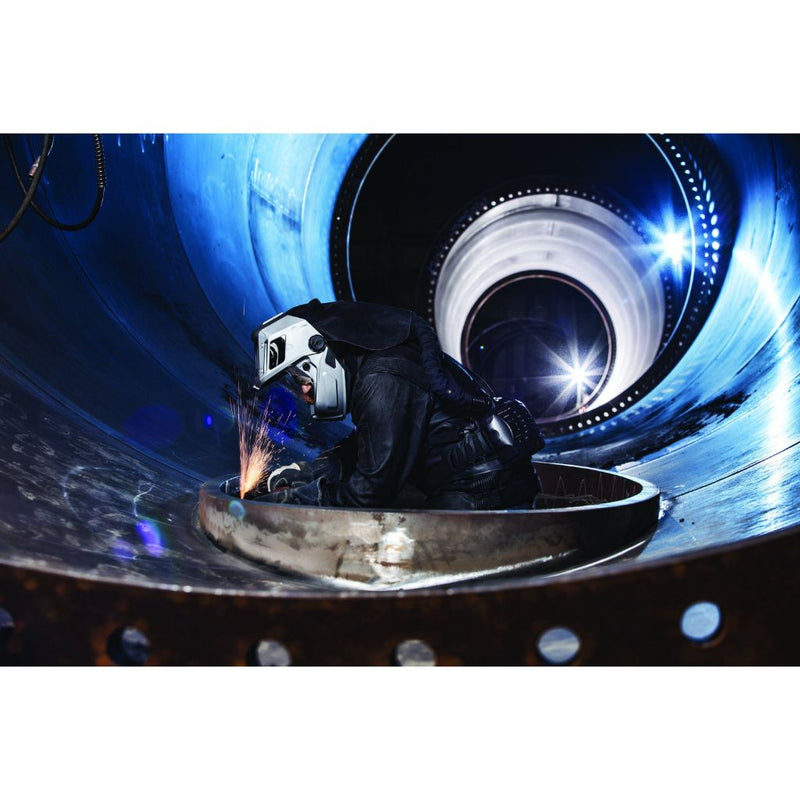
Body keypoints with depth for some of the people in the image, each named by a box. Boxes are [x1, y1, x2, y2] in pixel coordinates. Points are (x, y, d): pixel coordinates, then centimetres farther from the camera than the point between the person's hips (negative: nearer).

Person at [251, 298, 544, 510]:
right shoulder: (368, 364, 11)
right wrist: (309, 471, 9)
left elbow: (374, 489, -19)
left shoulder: (383, 382, -20)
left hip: (486, 492, -10)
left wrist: (295, 499, -10)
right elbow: (364, 445, 21)